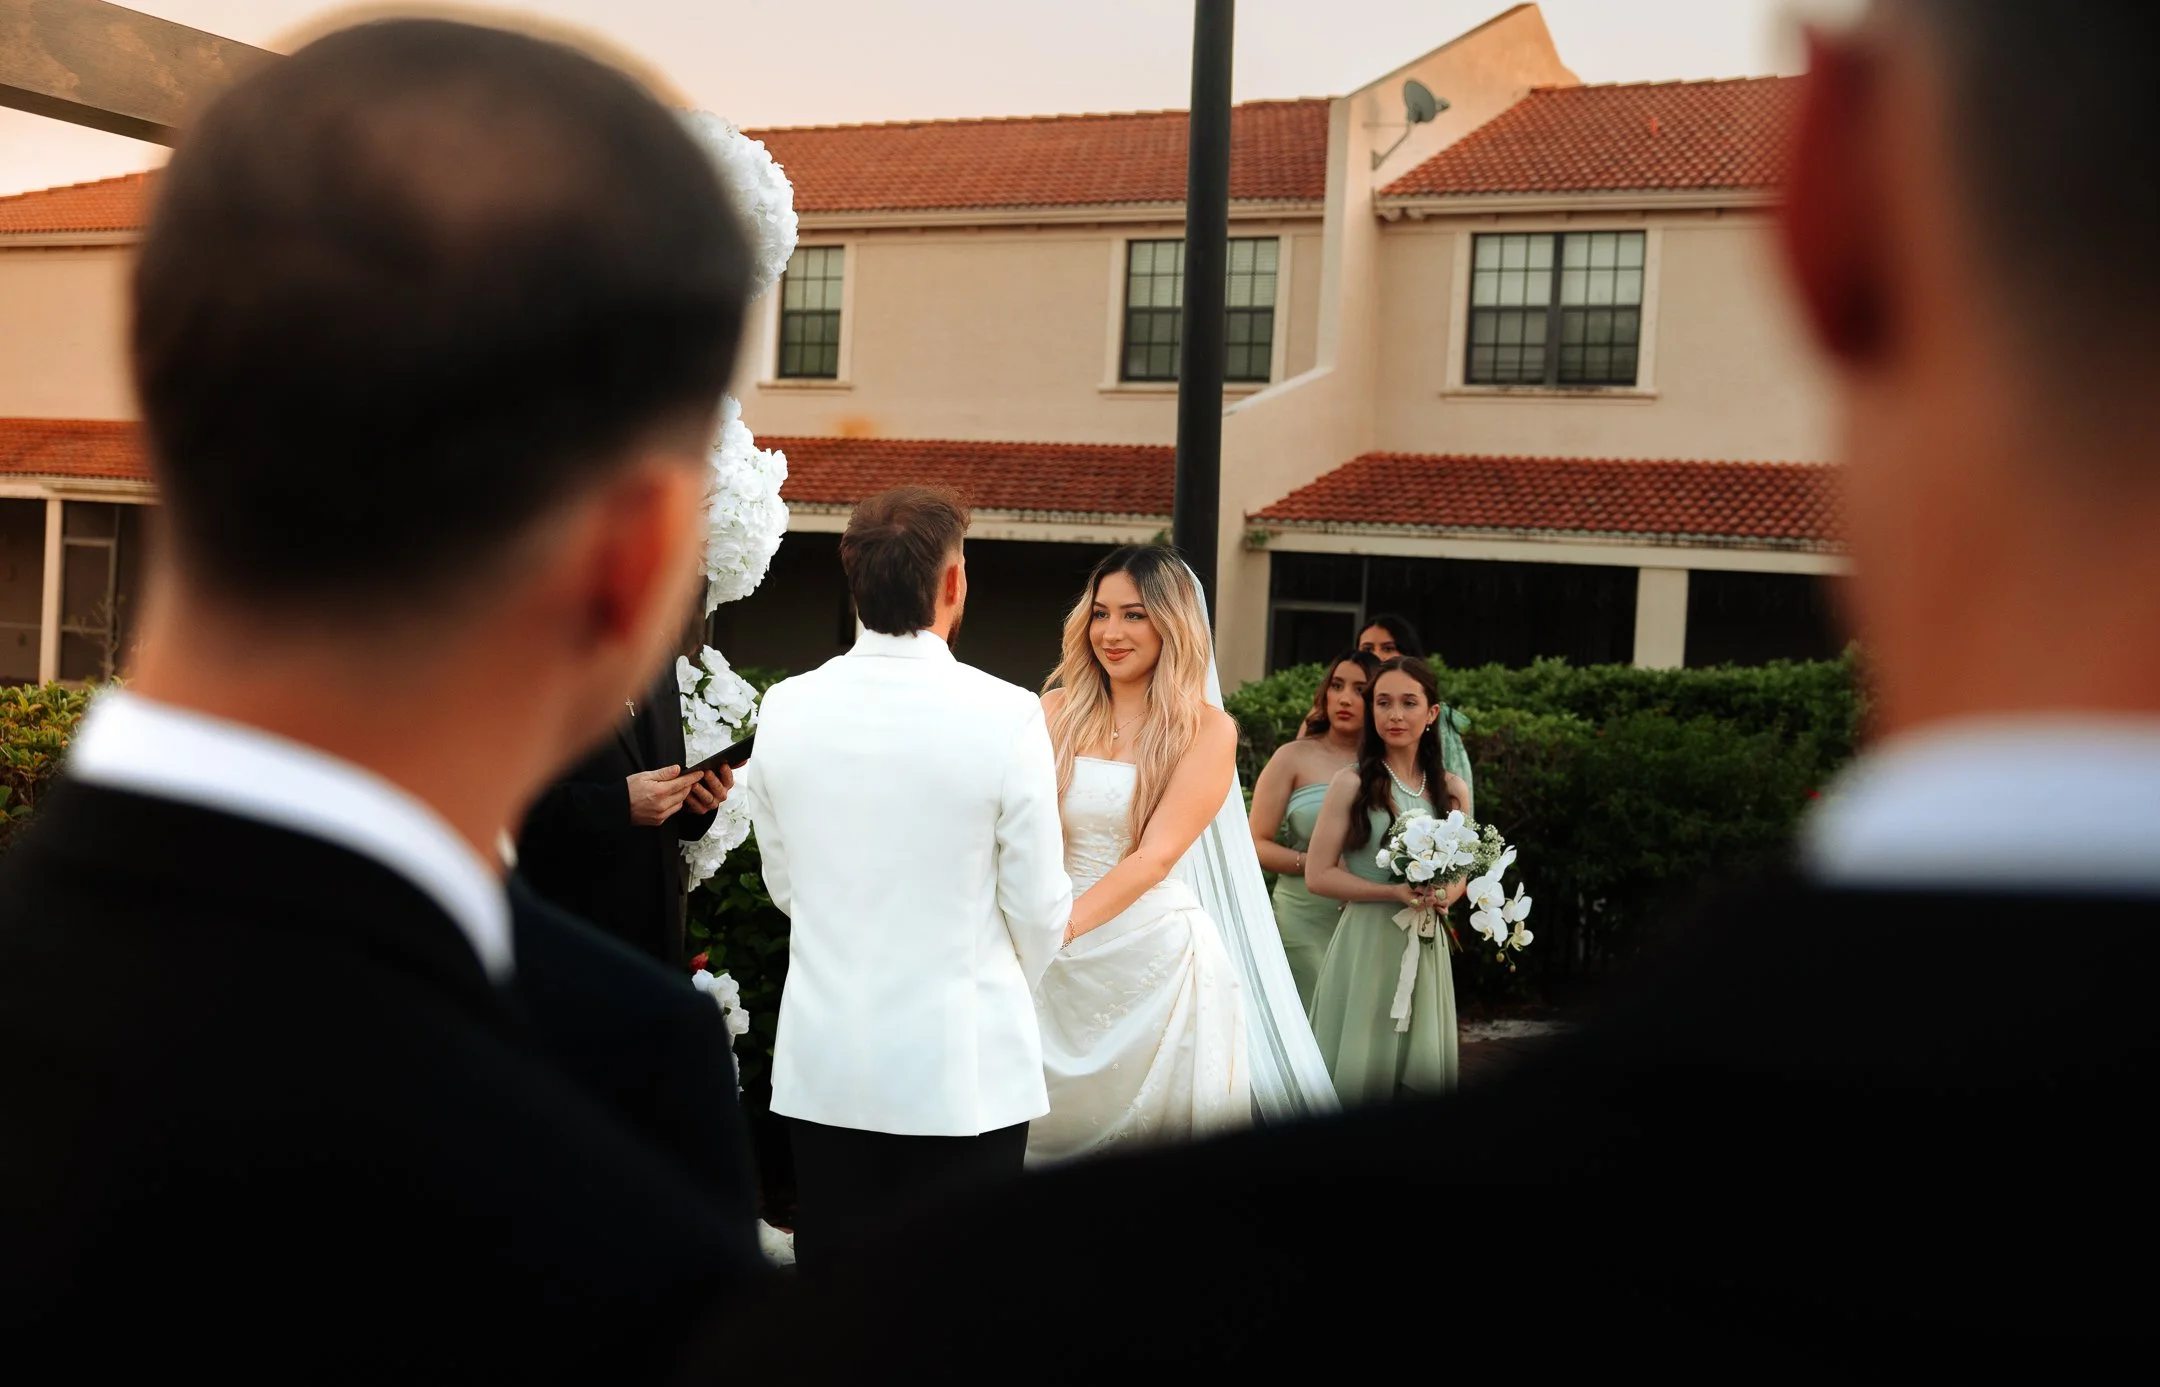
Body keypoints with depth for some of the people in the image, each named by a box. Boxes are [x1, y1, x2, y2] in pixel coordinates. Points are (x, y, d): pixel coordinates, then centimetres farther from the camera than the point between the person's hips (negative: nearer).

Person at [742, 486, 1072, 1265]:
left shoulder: (785, 708, -3)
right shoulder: (1005, 714, -13)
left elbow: (783, 883, 8)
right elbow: (1038, 906, -6)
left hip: (822, 1063, 3)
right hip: (962, 1068, -3)